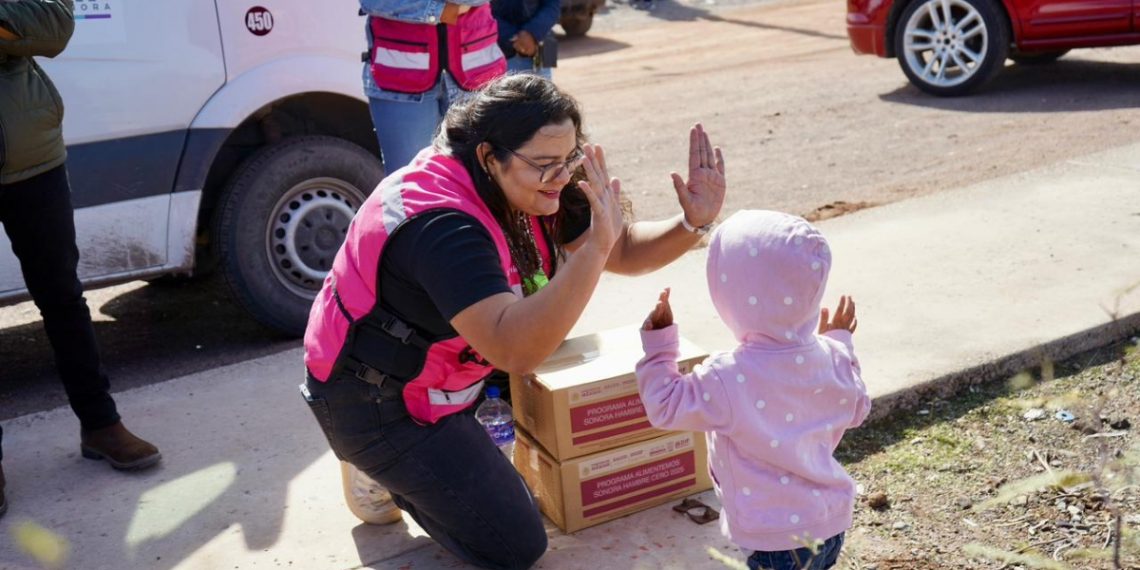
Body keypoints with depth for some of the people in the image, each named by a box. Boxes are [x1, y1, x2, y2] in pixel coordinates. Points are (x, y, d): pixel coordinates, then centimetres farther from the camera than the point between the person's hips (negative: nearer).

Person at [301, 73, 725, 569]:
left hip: (446, 369, 9)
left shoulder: (525, 186, -8)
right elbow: (515, 351, -46)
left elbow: (623, 251, -3)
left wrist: (693, 223, -21)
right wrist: (594, 246, -52)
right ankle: (388, 476, 12)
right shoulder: (441, 223, -35)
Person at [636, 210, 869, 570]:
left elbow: (666, 408, -11)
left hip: (777, 539, -7)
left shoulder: (728, 381, -26)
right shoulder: (830, 358, -7)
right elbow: (856, 411, 13)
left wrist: (658, 341, -6)